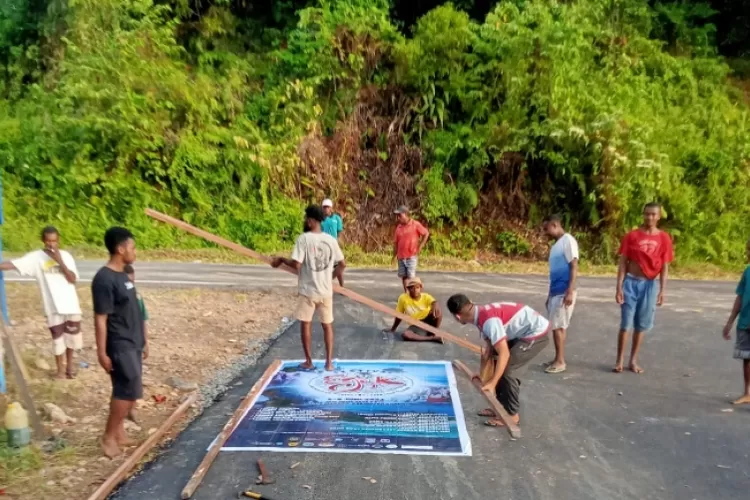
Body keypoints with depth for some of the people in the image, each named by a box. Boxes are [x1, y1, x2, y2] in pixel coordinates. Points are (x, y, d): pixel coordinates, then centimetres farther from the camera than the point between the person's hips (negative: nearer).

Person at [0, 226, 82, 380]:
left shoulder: (66, 256, -1)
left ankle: (69, 364, 34)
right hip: (53, 306, -2)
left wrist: (60, 261, -18)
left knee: (71, 334, 14)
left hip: (71, 303, 2)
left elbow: (73, 279, -9)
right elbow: (14, 264, -19)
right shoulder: (36, 257, -6)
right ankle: (61, 369, 24)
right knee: (58, 337, 7)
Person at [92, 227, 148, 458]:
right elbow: (100, 319, -19)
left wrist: (143, 340, 19)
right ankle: (109, 436, 8)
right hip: (119, 346, -9)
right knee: (130, 390, -7)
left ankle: (118, 432, 24)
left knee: (126, 390, 13)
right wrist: (102, 353, -18)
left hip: (133, 344, 9)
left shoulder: (123, 276, 10)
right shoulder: (104, 279, -18)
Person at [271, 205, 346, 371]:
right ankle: (329, 362, 14)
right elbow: (342, 264, 4)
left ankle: (308, 361, 17)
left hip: (308, 290, -3)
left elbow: (296, 265, -19)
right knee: (327, 325, 13)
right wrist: (336, 273, 23)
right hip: (326, 290, 3)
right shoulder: (330, 239, -1)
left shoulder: (303, 239, -14)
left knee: (306, 324, 12)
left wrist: (281, 259, -2)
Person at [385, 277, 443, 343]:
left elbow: (435, 302, -35)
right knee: (405, 335, -31)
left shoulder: (426, 297, -12)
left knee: (437, 311, -29)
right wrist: (393, 329, 8)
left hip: (428, 322, -1)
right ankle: (432, 338, -25)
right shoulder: (403, 298, -12)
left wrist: (435, 305, -60)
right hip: (416, 325, 1)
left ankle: (435, 333, -11)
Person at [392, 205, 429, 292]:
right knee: (403, 276, 10)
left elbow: (426, 233, -1)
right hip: (401, 256, 5)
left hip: (411, 256, -5)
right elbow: (395, 242, 11)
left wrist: (420, 247, -4)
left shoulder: (415, 224, -6)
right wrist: (394, 255, 7)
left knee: (411, 276, -8)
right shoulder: (399, 227, 7)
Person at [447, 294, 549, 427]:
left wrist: (492, 383, -24)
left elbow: (504, 354, -27)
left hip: (536, 332, -10)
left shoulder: (488, 320, -27)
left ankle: (512, 414, 4)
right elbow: (489, 349, 11)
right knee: (499, 366, 13)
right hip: (525, 331, 10)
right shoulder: (482, 314, 3)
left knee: (507, 370, -10)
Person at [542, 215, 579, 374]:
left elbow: (574, 267, -17)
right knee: (557, 326, 11)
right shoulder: (556, 245, 16)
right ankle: (558, 359, 17)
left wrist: (570, 291, -22)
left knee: (558, 326, -5)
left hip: (564, 292, -9)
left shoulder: (568, 241, -11)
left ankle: (560, 361, 2)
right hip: (555, 291, 9)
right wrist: (550, 294, 20)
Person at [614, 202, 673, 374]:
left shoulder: (664, 238, 1)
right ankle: (619, 360, 7)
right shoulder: (632, 236, -3)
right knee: (625, 323, -1)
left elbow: (664, 267, 3)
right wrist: (619, 287, -8)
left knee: (642, 324, 8)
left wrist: (662, 290, -3)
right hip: (631, 282, -1)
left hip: (650, 285, 2)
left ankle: (633, 360, 18)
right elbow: (623, 263, -3)